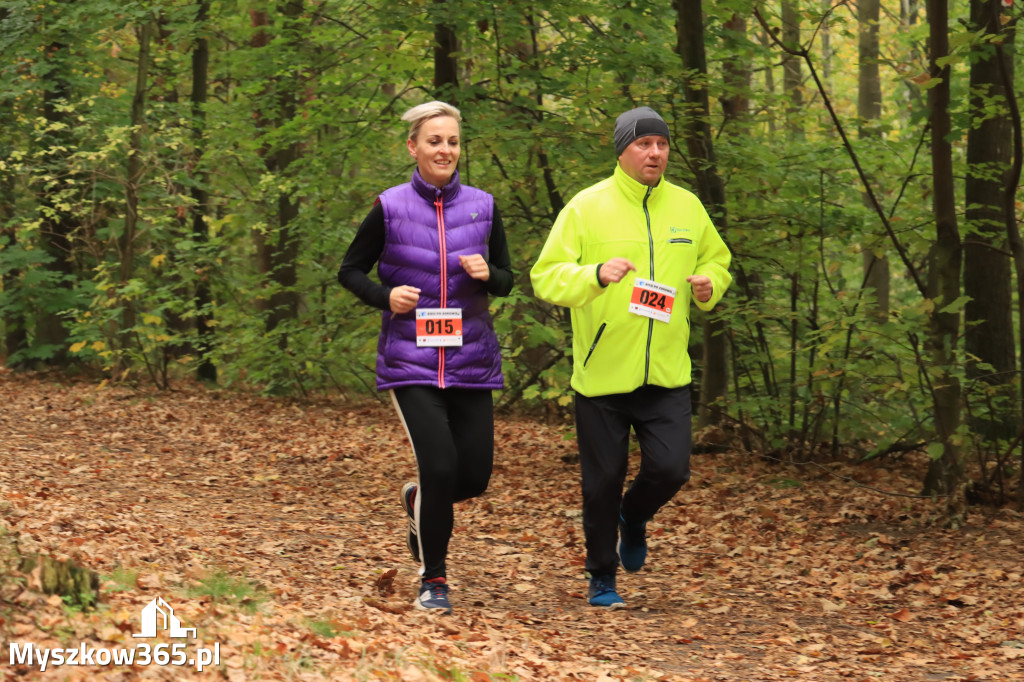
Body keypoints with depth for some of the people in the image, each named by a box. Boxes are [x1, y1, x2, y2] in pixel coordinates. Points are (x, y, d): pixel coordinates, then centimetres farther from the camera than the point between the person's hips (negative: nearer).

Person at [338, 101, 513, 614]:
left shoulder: (482, 206, 4)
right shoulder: (390, 208, -2)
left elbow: (507, 280, 12)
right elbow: (350, 270, 7)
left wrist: (488, 275, -11)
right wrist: (385, 296, -12)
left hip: (471, 360, 3)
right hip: (411, 361, -3)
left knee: (474, 477, 3)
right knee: (440, 466, -13)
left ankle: (419, 500, 39)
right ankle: (433, 578, 7)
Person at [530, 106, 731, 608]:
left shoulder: (687, 207, 8)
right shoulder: (587, 208, -5)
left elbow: (718, 261, 22)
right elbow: (545, 277, -10)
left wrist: (708, 284, -2)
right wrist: (596, 275, -28)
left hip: (666, 374, 3)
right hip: (602, 374, -3)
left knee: (670, 468, -8)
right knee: (602, 481, 5)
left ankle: (634, 518, 28)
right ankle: (602, 578, 25)